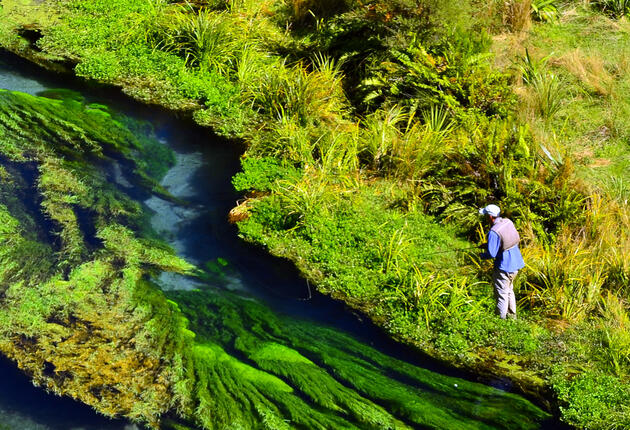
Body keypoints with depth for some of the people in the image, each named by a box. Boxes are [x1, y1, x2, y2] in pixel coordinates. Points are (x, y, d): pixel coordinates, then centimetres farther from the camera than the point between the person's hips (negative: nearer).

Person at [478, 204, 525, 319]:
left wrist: (482, 255, -1)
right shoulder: (508, 222, 1)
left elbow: (491, 254, -24)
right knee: (509, 290, 25)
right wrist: (489, 245, 15)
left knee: (501, 293, 4)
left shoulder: (494, 232, -25)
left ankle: (501, 318, 12)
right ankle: (512, 315, 37)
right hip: (515, 262, 9)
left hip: (504, 267, -9)